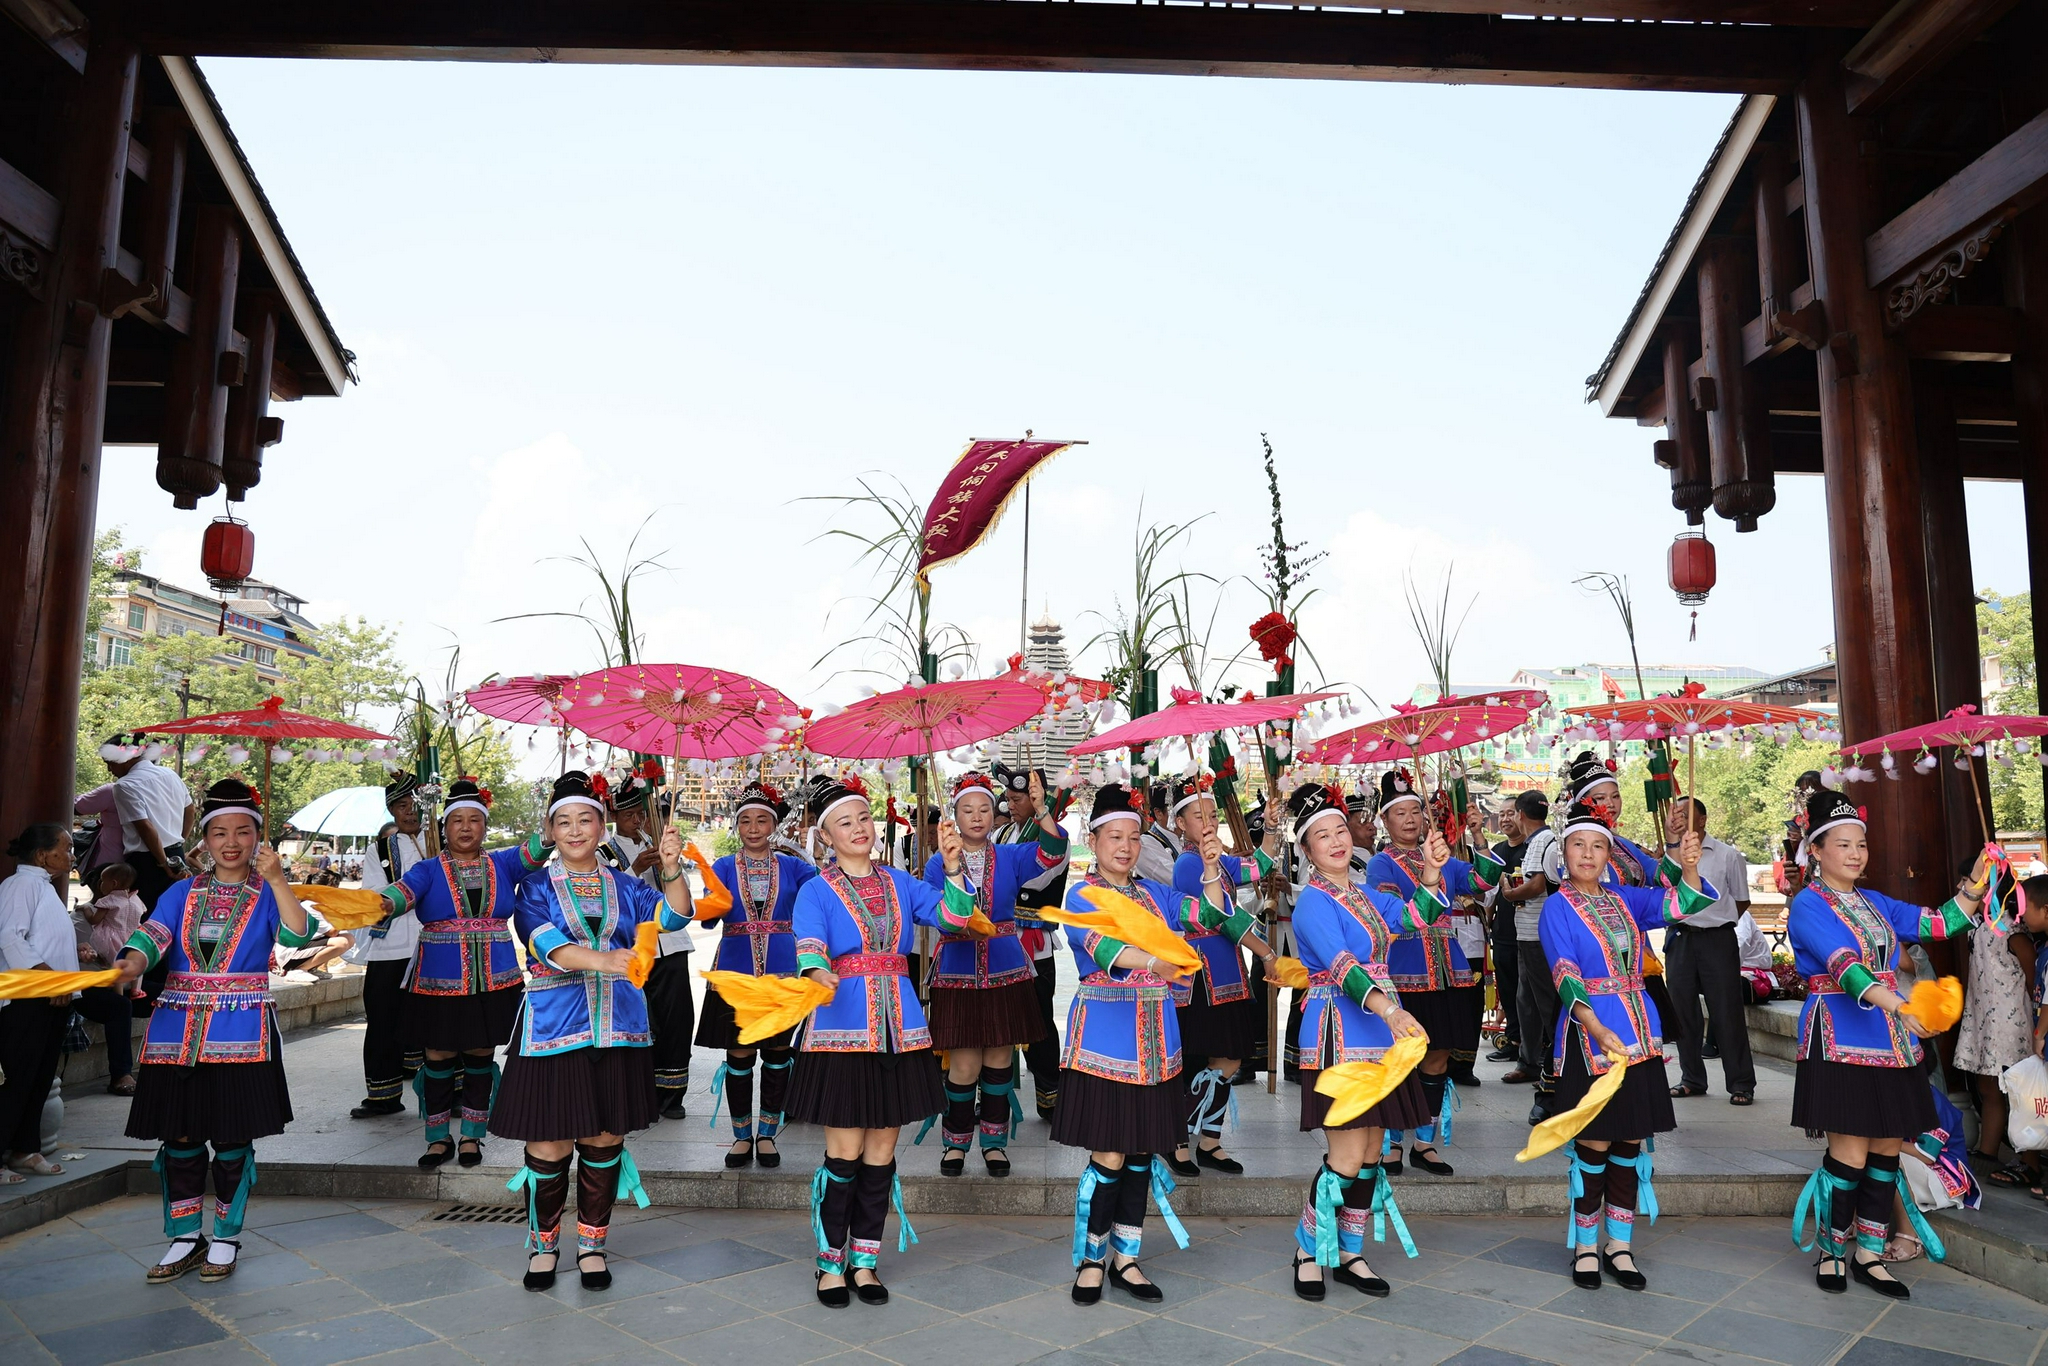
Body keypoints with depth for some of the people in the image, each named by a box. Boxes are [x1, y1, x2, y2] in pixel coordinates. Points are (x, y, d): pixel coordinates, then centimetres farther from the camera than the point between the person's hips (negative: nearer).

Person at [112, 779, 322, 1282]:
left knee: (232, 1140, 3)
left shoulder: (268, 894, 3)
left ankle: (225, 1240, 18)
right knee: (179, 1138, 7)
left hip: (240, 1033, -3)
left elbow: (297, 935, -16)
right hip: (176, 1031, 3)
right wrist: (131, 966, -27)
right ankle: (184, 1240, 24)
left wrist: (275, 878, -24)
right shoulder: (182, 893, 11)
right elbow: (152, 936, -6)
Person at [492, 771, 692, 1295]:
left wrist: (672, 872, -26)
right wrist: (601, 960, -32)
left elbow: (669, 917, -8)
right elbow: (546, 944, -15)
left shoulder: (623, 887, 9)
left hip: (617, 1028, 2)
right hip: (554, 1028, -2)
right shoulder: (536, 888, 3)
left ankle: (591, 1242, 25)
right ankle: (543, 1243, 24)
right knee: (550, 1143, 2)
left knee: (605, 1139, 8)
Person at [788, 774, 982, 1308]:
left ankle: (865, 1259, 23)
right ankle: (831, 1262, 18)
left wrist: (952, 866, -13)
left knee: (881, 1153, 9)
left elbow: (949, 917, 0)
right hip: (843, 1027, -4)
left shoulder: (898, 881, 11)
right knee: (844, 1153, 0)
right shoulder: (816, 890, 0)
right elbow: (808, 945, -17)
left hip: (898, 1027, 4)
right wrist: (819, 975, -38)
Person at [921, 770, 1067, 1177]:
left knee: (999, 1060, 8)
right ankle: (955, 1143, 19)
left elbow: (1053, 853, -13)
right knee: (964, 1065, -1)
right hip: (957, 972, -2)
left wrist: (1042, 809, -27)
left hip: (1005, 971, 2)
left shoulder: (1010, 857, 4)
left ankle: (994, 1141, 23)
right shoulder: (938, 863, 1)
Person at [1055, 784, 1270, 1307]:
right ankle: (1090, 1259, 17)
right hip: (1105, 1035, -5)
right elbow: (1100, 942, -26)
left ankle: (1125, 1258, 24)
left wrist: (1211, 867, -7)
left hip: (1154, 1038, 5)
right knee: (1109, 1155, -2)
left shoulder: (1155, 893, 14)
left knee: (1143, 1150, 10)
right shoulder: (1081, 896, -6)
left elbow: (1209, 914, 7)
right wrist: (1153, 961, -42)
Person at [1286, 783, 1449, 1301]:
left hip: (1380, 1035, 8)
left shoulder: (1365, 894, 14)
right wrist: (1389, 1009, -40)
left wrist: (1432, 871, -13)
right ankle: (1308, 1252, 12)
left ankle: (1350, 1254, 23)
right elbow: (1341, 965, -26)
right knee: (1347, 1158, -7)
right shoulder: (1313, 902, -12)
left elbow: (1416, 916, 3)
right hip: (1340, 1037, -8)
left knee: (1372, 1153, 11)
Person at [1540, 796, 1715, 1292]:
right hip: (1590, 1033, -5)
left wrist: (1687, 864, -24)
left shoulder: (1623, 899, 10)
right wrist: (1598, 1030, -27)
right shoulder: (1557, 907, -5)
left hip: (1639, 1029, 5)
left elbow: (1678, 903, -4)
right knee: (1594, 1144, 1)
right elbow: (1566, 978, -14)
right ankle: (1586, 1246, 16)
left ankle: (1620, 1244, 22)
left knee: (1631, 1141, 9)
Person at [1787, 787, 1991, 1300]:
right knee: (1850, 1152, -7)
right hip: (1841, 1039, -7)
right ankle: (1830, 1252, 11)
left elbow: (1939, 923, 13)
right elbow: (1843, 965, -23)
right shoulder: (1808, 906, -9)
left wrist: (1975, 883, 2)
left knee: (1887, 1148, 8)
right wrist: (1897, 1003, -36)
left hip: (1890, 1040, 7)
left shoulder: (1874, 904, 16)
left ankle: (1870, 1255, 19)